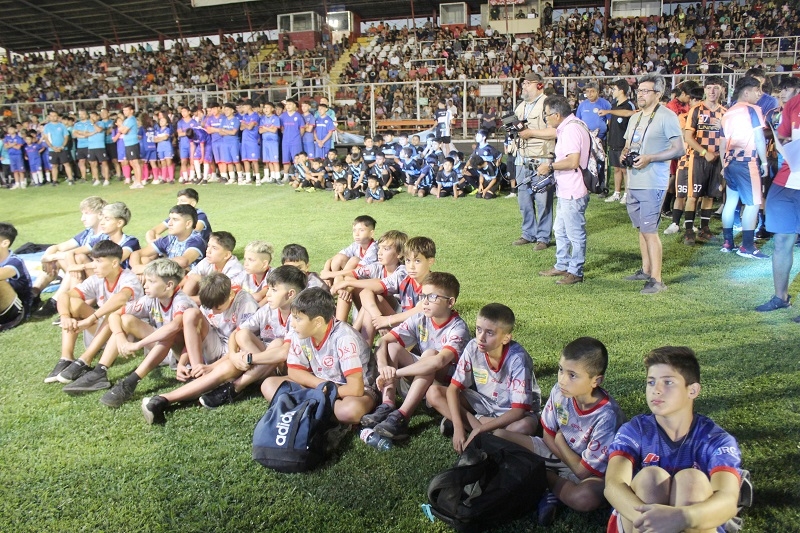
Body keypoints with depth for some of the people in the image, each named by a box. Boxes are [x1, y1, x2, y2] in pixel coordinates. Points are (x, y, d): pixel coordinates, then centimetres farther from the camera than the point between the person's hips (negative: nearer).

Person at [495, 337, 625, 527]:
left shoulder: (606, 416, -30)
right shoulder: (560, 391, -17)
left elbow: (585, 472, -23)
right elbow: (548, 436, -2)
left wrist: (560, 442, -11)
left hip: (588, 472, -5)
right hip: (556, 451, 5)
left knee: (586, 497, -41)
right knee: (499, 436, -9)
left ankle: (547, 479, -9)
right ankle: (553, 485, -11)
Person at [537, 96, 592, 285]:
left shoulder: (571, 129, -21)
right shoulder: (567, 127, 13)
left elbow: (573, 161, -28)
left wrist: (550, 166, -17)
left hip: (573, 193, -11)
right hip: (565, 191, 11)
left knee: (575, 234, 0)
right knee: (560, 231, 21)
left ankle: (576, 272, 10)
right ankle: (562, 266, 33)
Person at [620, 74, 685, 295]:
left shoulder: (667, 117, -8)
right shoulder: (635, 118, 17)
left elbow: (678, 149, -12)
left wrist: (649, 158, -21)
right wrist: (624, 153, 2)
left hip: (652, 183, -8)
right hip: (634, 181, 8)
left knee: (649, 230, -9)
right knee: (641, 228, 15)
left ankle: (656, 280, -3)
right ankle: (646, 270, 27)